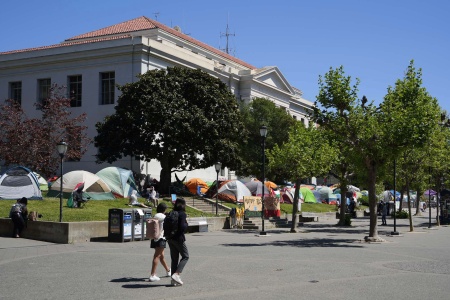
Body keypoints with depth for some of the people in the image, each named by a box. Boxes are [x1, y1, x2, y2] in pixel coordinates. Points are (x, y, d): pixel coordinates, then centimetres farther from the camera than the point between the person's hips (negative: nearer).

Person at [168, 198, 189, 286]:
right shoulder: (182, 214, -12)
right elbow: (182, 227, -21)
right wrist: (186, 224, -3)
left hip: (170, 238, 7)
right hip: (179, 238, -7)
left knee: (174, 259, 12)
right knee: (185, 256, 7)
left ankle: (174, 280, 13)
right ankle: (176, 274, -10)